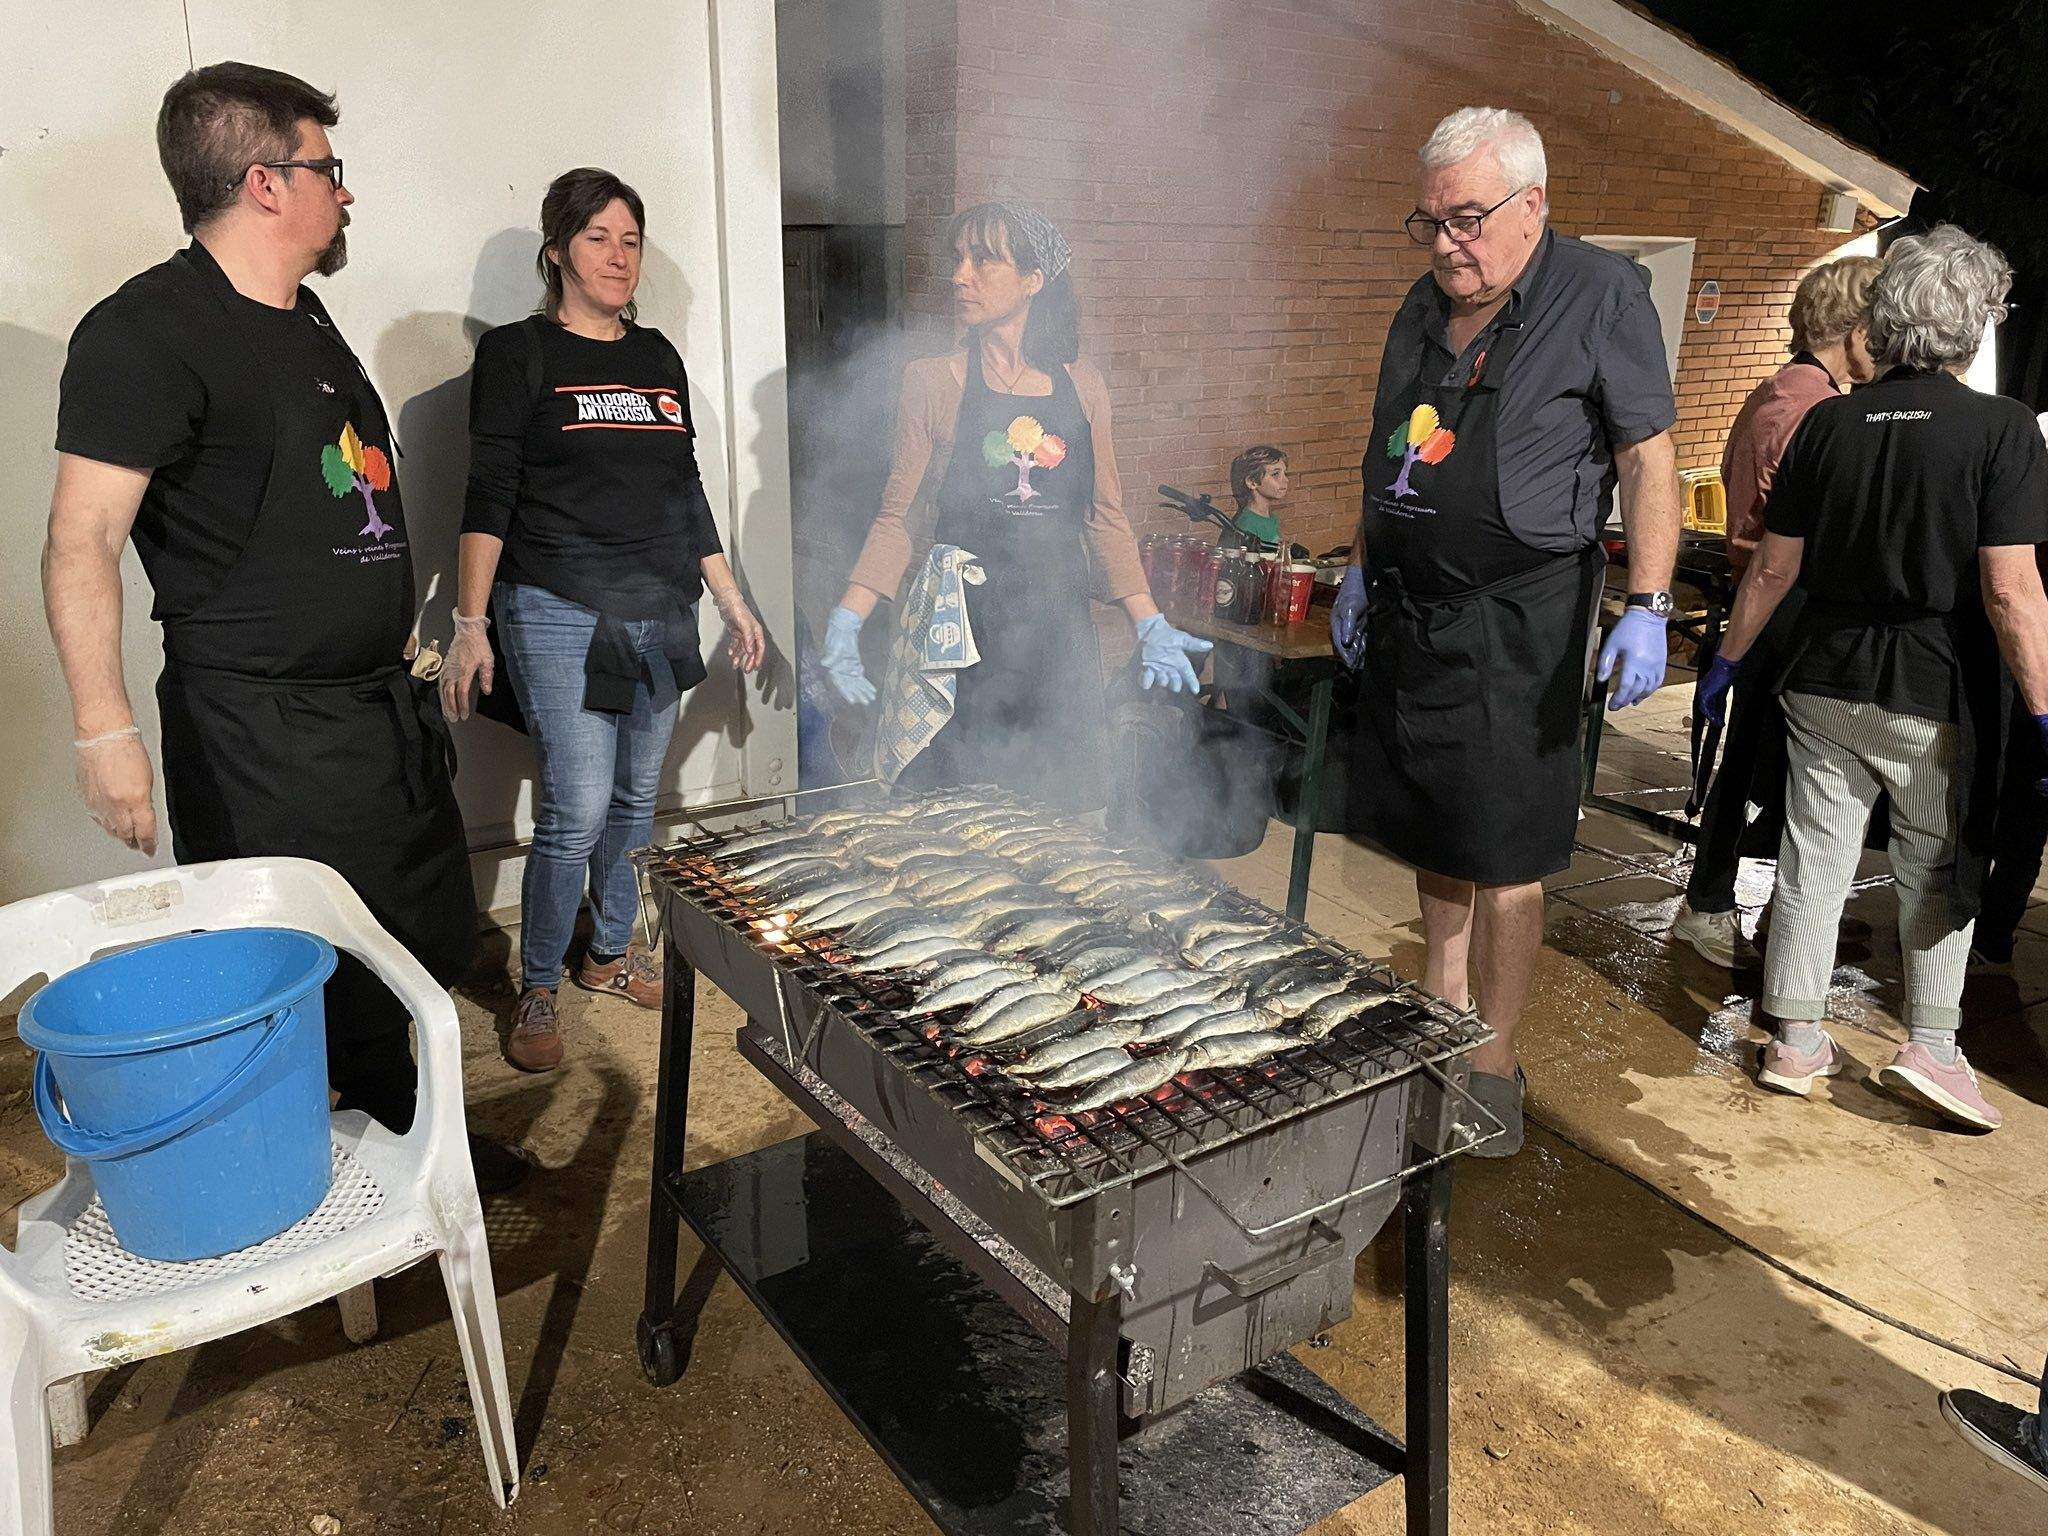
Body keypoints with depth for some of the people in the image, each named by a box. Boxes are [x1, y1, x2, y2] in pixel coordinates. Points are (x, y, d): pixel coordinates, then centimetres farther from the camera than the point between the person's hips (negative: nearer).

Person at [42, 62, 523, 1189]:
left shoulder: (304, 320, 15)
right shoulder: (149, 329, -14)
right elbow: (82, 539, -18)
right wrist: (105, 728, -23)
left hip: (382, 705, 9)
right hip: (260, 734, -9)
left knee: (423, 948, 18)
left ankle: (405, 1144, 38)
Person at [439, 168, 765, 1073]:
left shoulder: (657, 357, 14)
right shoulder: (517, 353, -1)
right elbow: (488, 497, -5)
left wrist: (732, 603, 17)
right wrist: (470, 625, -13)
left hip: (660, 615, 5)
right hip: (561, 616, -5)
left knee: (636, 800, 12)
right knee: (576, 811, -10)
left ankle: (612, 952, 30)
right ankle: (537, 990, 8)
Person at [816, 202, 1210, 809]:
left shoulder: (1081, 385, 7)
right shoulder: (932, 382, 0)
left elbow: (1106, 518, 12)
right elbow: (896, 518, 1)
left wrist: (1150, 626, 7)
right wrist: (847, 621, -11)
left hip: (1059, 629, 3)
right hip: (961, 629, -2)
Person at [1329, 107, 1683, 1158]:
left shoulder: (1602, 295, -6)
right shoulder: (1424, 305, 13)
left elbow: (1648, 457, -8)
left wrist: (1648, 608, -16)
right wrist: (1362, 569, 18)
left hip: (1517, 619, -6)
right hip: (1408, 612, 6)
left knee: (1502, 853, 0)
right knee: (1427, 830, 13)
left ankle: (1494, 1063, 14)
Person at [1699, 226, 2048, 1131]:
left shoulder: (1828, 424, 0)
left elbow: (1774, 567, 4)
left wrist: (1729, 659, 15)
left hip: (1825, 683, 3)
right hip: (1938, 693, -3)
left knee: (1813, 864, 10)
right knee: (1938, 875, 16)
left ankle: (1795, 1046, 19)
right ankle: (1929, 1045, 15)